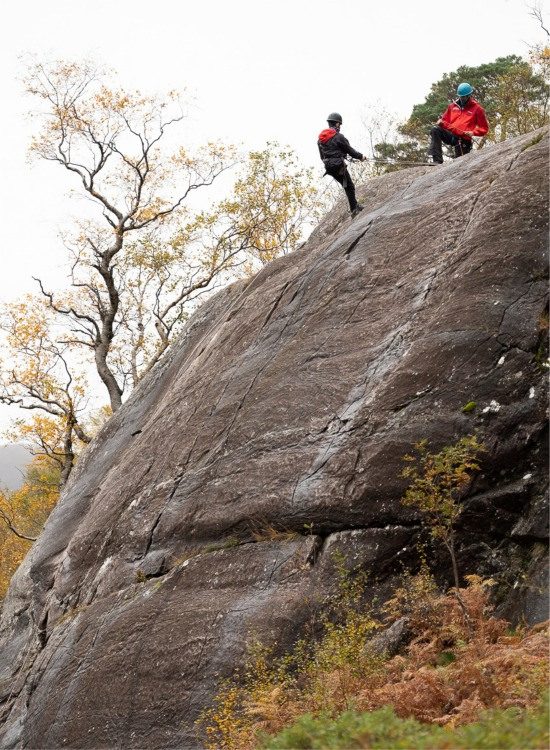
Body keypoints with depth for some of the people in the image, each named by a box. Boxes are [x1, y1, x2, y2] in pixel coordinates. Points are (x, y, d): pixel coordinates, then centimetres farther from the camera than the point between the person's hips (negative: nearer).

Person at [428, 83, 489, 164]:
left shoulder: (477, 108, 5)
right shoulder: (453, 105, 16)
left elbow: (484, 128, 6)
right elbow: (445, 120, 23)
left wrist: (473, 132, -13)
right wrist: (441, 122, -2)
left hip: (464, 140, -3)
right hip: (451, 135, 3)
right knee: (435, 130, -22)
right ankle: (437, 160, -33)